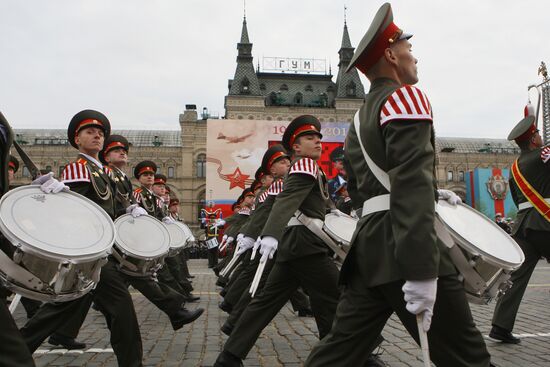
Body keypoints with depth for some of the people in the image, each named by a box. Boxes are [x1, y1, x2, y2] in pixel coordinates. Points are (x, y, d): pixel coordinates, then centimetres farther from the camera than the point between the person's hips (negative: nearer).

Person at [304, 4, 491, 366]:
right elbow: (411, 186, -21)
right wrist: (422, 271, -24)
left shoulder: (361, 116, 20)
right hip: (403, 248, -9)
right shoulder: (405, 97, -7)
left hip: (371, 243, 9)